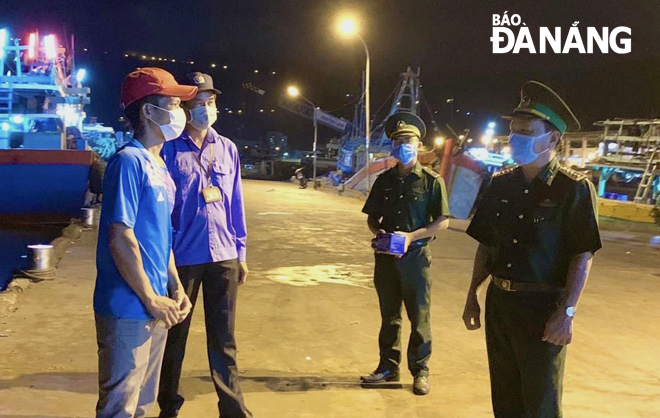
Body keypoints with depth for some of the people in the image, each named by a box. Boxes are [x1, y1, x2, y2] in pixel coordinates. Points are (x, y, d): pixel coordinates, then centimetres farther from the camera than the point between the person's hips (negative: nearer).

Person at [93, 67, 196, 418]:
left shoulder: (160, 166, 11)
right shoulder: (129, 161, -15)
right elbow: (121, 239, -20)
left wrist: (175, 288, 12)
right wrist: (151, 299, -15)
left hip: (156, 307, 9)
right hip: (128, 309, -9)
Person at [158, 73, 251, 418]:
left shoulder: (228, 149, 7)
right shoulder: (170, 149, -5)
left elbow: (235, 203, 10)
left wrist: (240, 251, 9)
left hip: (223, 256, 3)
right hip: (182, 257, -3)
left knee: (224, 339, 11)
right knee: (174, 336, 12)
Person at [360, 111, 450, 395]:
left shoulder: (431, 181, -4)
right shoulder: (384, 180, 8)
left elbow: (442, 221, -6)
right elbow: (372, 217, 15)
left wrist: (411, 236, -17)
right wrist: (378, 231, -7)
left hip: (415, 256, -4)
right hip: (385, 257, 4)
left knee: (419, 317, 3)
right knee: (389, 315, 13)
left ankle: (420, 371, 15)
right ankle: (388, 367, 24)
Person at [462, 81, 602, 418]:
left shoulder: (574, 188, -10)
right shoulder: (501, 184, 6)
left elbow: (583, 257, -13)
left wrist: (566, 313, -19)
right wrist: (472, 295, 10)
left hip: (543, 307, -5)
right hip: (499, 302, 6)